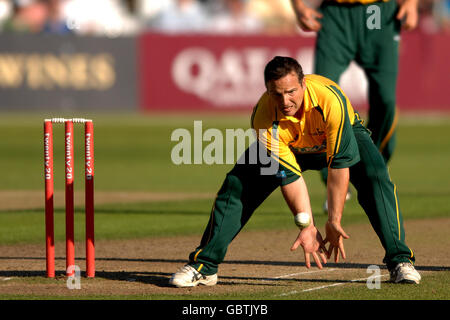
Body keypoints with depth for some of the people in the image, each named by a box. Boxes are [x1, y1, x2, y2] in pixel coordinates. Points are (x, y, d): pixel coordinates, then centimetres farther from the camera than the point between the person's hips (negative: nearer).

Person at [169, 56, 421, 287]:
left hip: (344, 136, -2)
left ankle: (400, 261, -20)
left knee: (375, 179, -28)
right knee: (236, 186, -13)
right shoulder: (265, 120, -34)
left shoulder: (330, 99, -42)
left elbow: (339, 165, -36)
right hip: (289, 149, 2)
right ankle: (204, 266, -2)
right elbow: (290, 177, -29)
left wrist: (334, 221, -37)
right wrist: (307, 227, -36)